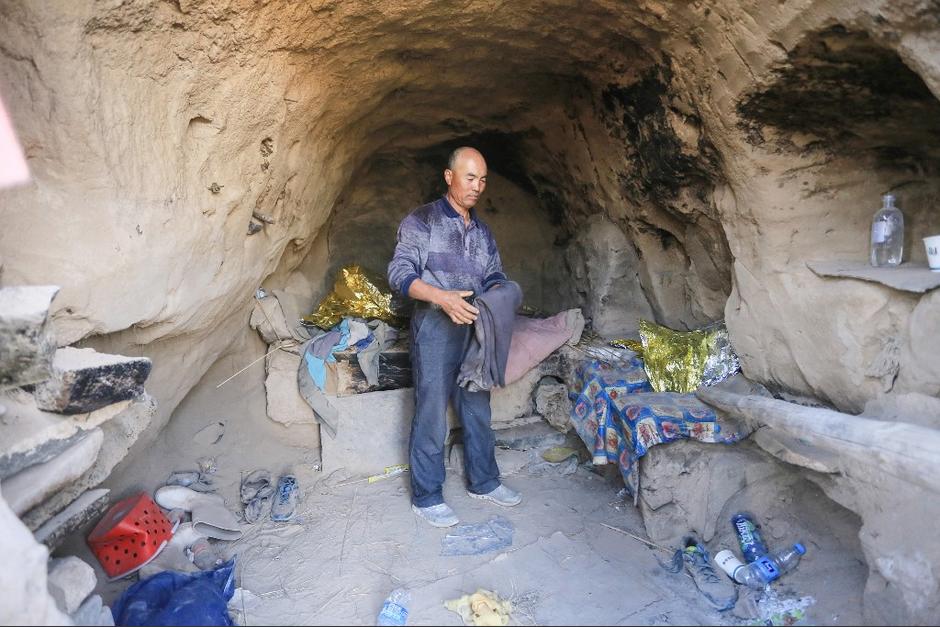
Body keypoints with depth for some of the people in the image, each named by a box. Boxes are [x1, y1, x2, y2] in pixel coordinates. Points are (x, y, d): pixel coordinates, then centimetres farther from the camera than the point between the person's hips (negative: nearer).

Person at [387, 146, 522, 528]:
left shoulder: (482, 230, 15)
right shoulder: (421, 221, -4)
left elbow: (494, 274, 21)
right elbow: (399, 273, -12)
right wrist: (442, 297, -25)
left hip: (475, 330, 6)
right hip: (435, 331, -6)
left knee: (478, 411, 15)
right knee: (431, 417, 1)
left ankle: (483, 482, 31)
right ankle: (426, 497, 16)